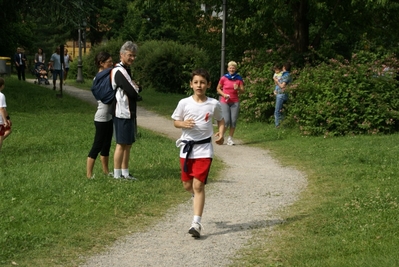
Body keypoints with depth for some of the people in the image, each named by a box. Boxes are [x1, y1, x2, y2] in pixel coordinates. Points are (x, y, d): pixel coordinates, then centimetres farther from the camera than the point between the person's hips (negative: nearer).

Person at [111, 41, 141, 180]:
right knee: (122, 144, -4)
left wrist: (134, 88, -5)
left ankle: (125, 173, 21)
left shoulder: (124, 70, 15)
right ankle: (117, 175, 3)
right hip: (122, 113, -10)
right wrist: (136, 87, -2)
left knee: (128, 144, 14)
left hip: (128, 112, 10)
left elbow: (131, 91, 15)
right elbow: (133, 93, -22)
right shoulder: (120, 71, -18)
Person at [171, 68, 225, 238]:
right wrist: (184, 124, -16)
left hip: (204, 149, -2)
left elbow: (220, 120, 13)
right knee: (187, 185, 11)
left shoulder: (214, 104, -3)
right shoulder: (184, 103, -3)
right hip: (187, 148, 2)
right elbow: (175, 122, 7)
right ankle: (196, 197, 47)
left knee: (198, 185, -9)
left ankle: (196, 223, -8)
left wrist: (221, 134, -6)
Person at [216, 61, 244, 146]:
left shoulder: (239, 79, 3)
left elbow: (242, 91, 5)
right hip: (225, 102, -2)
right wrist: (223, 94, -8)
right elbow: (218, 88, 9)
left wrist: (238, 89, -16)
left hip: (235, 102, 2)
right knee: (226, 121, -11)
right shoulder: (223, 78, -2)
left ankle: (230, 138, 9)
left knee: (233, 121, -2)